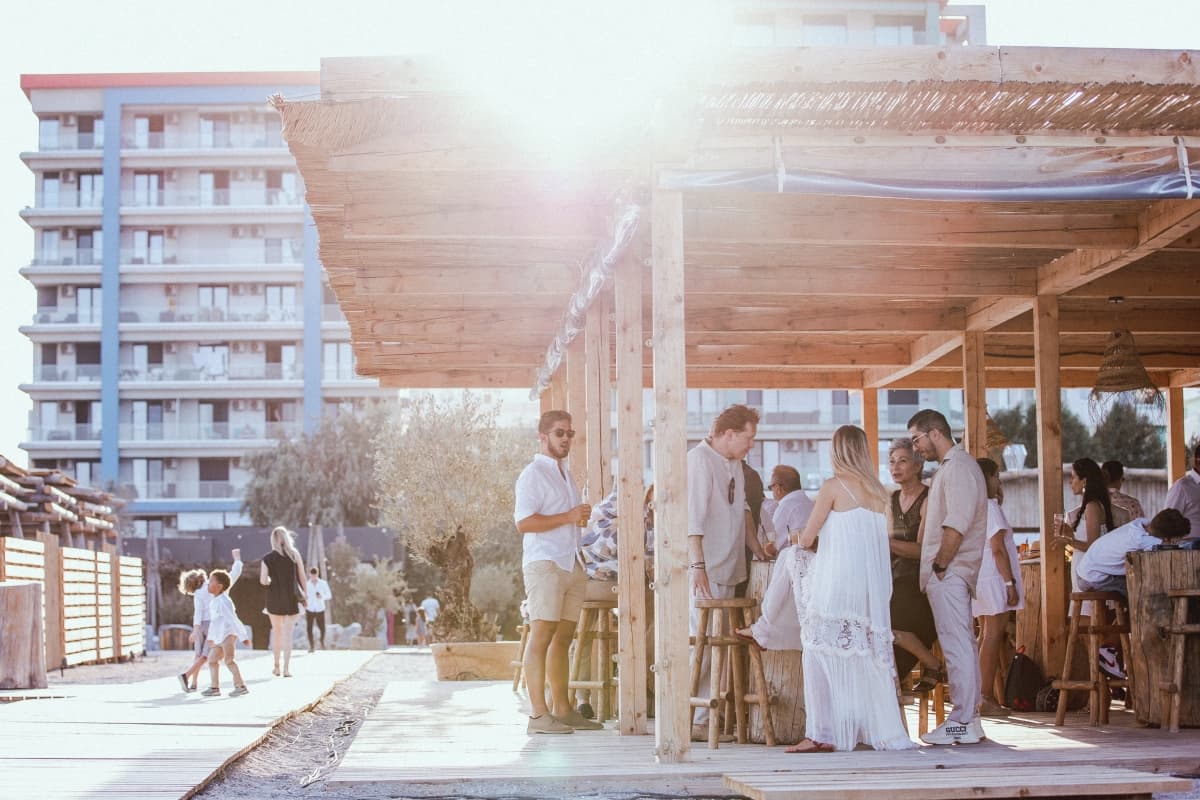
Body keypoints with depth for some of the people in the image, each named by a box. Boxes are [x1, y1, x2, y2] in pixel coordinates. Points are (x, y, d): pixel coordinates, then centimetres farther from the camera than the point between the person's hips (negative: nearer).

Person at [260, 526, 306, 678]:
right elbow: (302, 577, -1)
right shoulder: (294, 554, -1)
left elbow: (263, 581, -9)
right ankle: (286, 668, -8)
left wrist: (271, 581, 12)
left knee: (276, 630, 17)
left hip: (274, 597, 1)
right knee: (288, 632, 0)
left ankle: (277, 666, 22)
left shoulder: (268, 558, -3)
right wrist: (304, 595, 9)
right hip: (291, 597, -1)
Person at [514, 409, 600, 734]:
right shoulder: (533, 474, -5)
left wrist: (582, 517, 16)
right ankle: (538, 715, -13)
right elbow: (524, 521, -17)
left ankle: (562, 709, 12)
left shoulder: (566, 475, 23)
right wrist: (569, 517, -16)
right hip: (545, 563, -9)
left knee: (563, 638, 9)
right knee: (541, 635, -10)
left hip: (571, 564, 9)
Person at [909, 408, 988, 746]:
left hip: (949, 573, -11)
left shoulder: (958, 467, -12)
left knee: (956, 645, -9)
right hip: (947, 574, 11)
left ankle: (962, 723, -8)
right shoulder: (948, 467, 20)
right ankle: (968, 716, 17)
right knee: (962, 644, 12)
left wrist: (940, 566, -15)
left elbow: (956, 527, -20)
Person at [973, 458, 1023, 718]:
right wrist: (1011, 583, -16)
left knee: (986, 636, 12)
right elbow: (998, 548, -17)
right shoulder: (990, 507, -11)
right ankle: (987, 699, -9)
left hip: (978, 578, 9)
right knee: (993, 636, -8)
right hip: (994, 578, -9)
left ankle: (984, 697, 13)